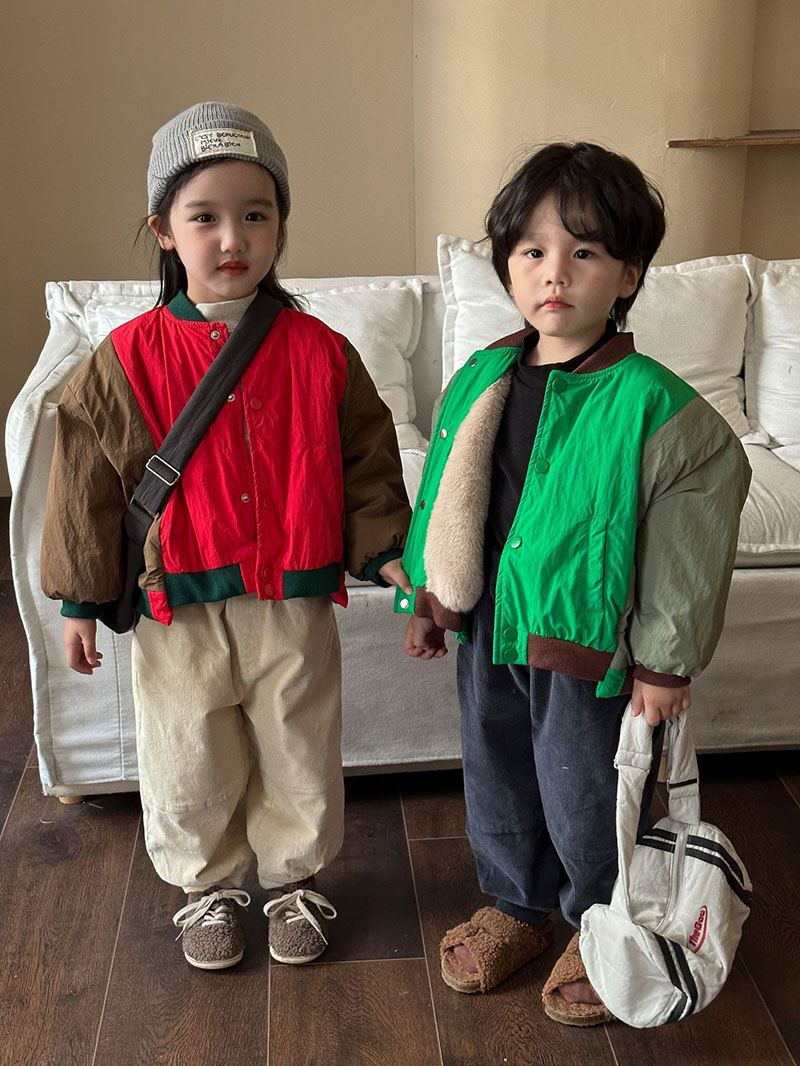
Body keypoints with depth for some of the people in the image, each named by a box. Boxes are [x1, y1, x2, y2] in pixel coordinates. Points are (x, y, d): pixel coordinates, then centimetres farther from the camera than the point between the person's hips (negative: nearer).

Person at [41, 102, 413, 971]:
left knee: (299, 760, 17)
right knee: (190, 768, 16)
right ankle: (208, 889, 42)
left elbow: (367, 463, 5)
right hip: (178, 612, 0)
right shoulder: (127, 360, -7)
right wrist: (80, 599, 1)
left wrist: (387, 552, -4)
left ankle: (293, 880, 42)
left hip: (296, 607, 1)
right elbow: (87, 485, -1)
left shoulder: (320, 353, -4)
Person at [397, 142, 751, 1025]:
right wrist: (429, 601, 13)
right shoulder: (479, 381, -1)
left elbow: (688, 542, -13)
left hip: (588, 637, -5)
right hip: (488, 628, 5)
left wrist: (665, 660, -11)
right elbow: (446, 500, 10)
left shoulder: (653, 404, -18)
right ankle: (517, 908, 48)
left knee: (585, 797, 13)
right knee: (496, 780, 21)